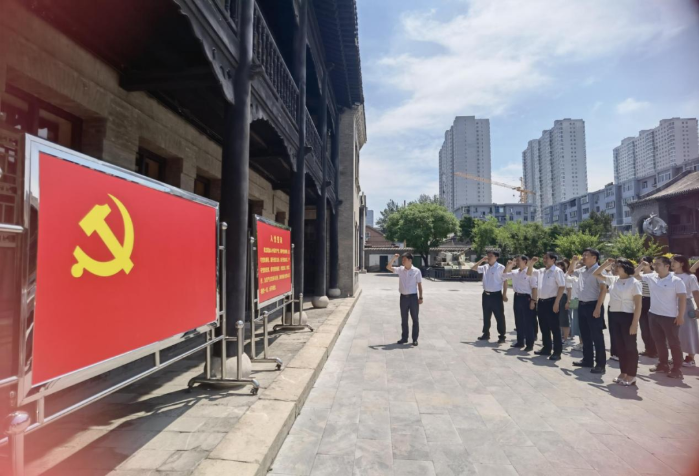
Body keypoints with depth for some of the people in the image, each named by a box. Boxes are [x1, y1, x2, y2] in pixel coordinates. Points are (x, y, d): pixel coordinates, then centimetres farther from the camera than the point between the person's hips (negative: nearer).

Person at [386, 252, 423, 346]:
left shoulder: (416, 271, -5)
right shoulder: (400, 270, 4)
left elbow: (419, 285, -2)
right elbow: (388, 268, 0)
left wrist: (420, 297, -6)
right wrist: (393, 259, -13)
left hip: (413, 296, -3)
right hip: (403, 297, 3)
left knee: (415, 319, 4)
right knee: (404, 319, 10)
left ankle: (415, 339, 14)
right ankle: (404, 338, 21)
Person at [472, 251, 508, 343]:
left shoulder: (501, 268, -9)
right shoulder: (485, 267, 7)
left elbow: (505, 281, -8)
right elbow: (473, 268, 14)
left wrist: (504, 295, -11)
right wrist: (482, 260, 2)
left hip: (496, 295, -6)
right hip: (486, 295, 6)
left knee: (499, 317, 1)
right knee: (486, 316, 14)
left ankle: (502, 336, 10)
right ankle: (486, 334, 26)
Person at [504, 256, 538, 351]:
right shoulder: (515, 272, 9)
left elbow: (534, 288, -14)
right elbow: (504, 275, 21)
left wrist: (533, 300, -19)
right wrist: (508, 265, 8)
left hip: (526, 298, -7)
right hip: (517, 297, 7)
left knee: (528, 322, 2)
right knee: (518, 321, 14)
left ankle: (530, 344, 11)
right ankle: (520, 342, 26)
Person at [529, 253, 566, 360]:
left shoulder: (557, 271, -9)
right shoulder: (542, 272, 13)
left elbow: (562, 287, -14)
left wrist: (556, 303, -18)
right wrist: (531, 264, 13)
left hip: (552, 302, -7)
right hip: (542, 302, 7)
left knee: (555, 328, 1)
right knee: (544, 327, 15)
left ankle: (557, 352, 9)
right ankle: (546, 348, 26)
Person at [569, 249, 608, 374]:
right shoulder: (582, 270, 11)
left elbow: (603, 289, -17)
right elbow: (570, 272, 31)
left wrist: (598, 308, -21)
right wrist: (574, 261, 12)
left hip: (593, 305, -8)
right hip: (582, 305, 8)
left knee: (596, 336, -1)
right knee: (585, 335, 15)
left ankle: (601, 364, 7)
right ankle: (587, 360, 26)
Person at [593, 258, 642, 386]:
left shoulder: (634, 283, -10)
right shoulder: (612, 280, 8)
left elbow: (638, 305, -12)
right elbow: (596, 274, 19)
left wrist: (634, 323, -17)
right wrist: (606, 264, 6)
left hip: (627, 317, -6)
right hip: (614, 316, 6)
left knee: (630, 347, 5)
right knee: (619, 346, 13)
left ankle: (631, 376, 15)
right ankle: (623, 372, 25)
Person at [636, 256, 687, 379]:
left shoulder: (676, 280, -11)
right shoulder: (651, 277, 3)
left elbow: (682, 298, -12)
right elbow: (636, 274, 16)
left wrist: (681, 315, -15)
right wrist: (641, 265, 2)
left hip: (670, 317, -6)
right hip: (653, 315, 6)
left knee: (673, 343, 4)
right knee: (659, 341, 15)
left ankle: (677, 369, 12)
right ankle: (662, 364, 27)